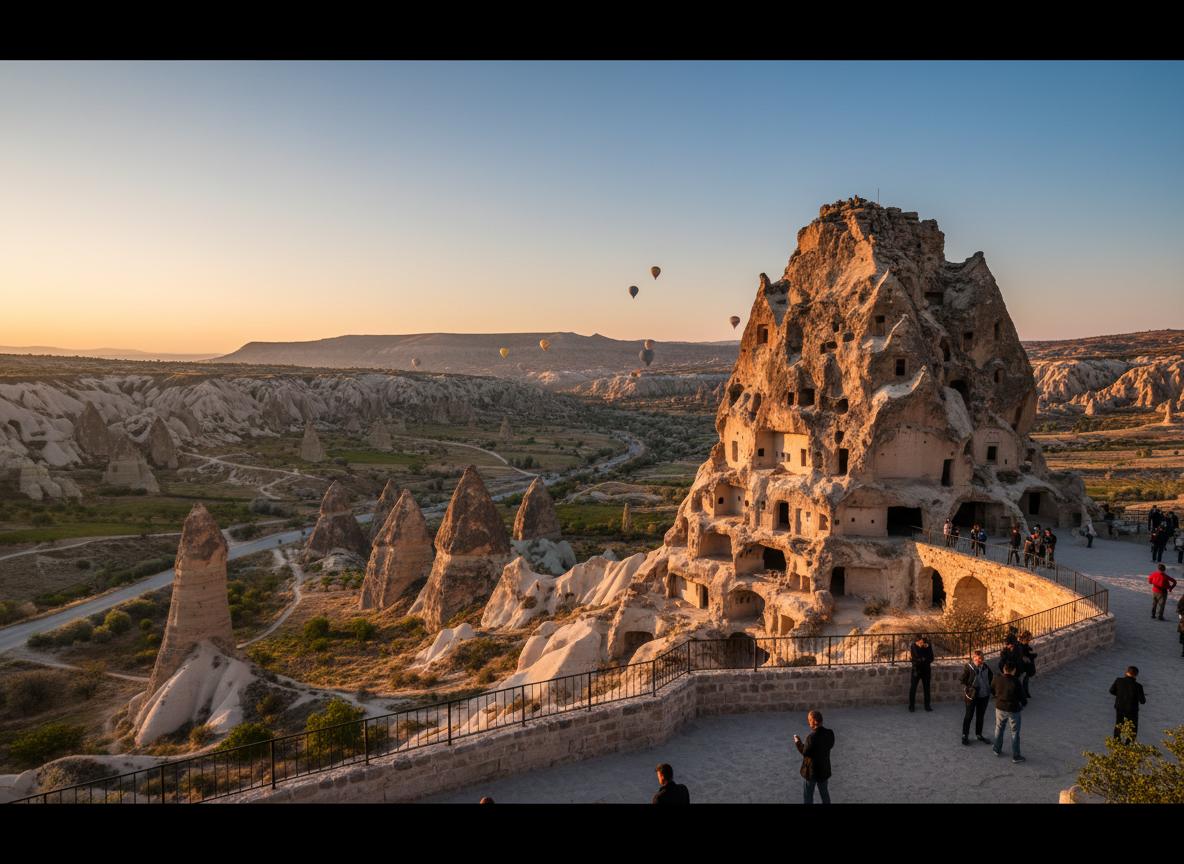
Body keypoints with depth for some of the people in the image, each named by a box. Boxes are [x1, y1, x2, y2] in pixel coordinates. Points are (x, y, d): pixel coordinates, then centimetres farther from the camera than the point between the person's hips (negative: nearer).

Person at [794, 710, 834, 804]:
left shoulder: (812, 737, -30)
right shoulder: (830, 733, -11)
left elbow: (805, 752, -19)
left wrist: (798, 742, -5)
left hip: (811, 770, -6)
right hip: (824, 768, 6)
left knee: (807, 796, 12)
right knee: (824, 792, 26)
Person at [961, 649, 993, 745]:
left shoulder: (986, 667, -4)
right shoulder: (968, 667, -17)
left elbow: (991, 677, 15)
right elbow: (963, 680, -9)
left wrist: (988, 688, 10)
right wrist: (968, 690, -11)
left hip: (984, 696, 5)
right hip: (972, 696, -5)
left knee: (980, 716, 17)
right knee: (969, 715, 7)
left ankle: (979, 734, 33)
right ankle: (965, 735, 19)